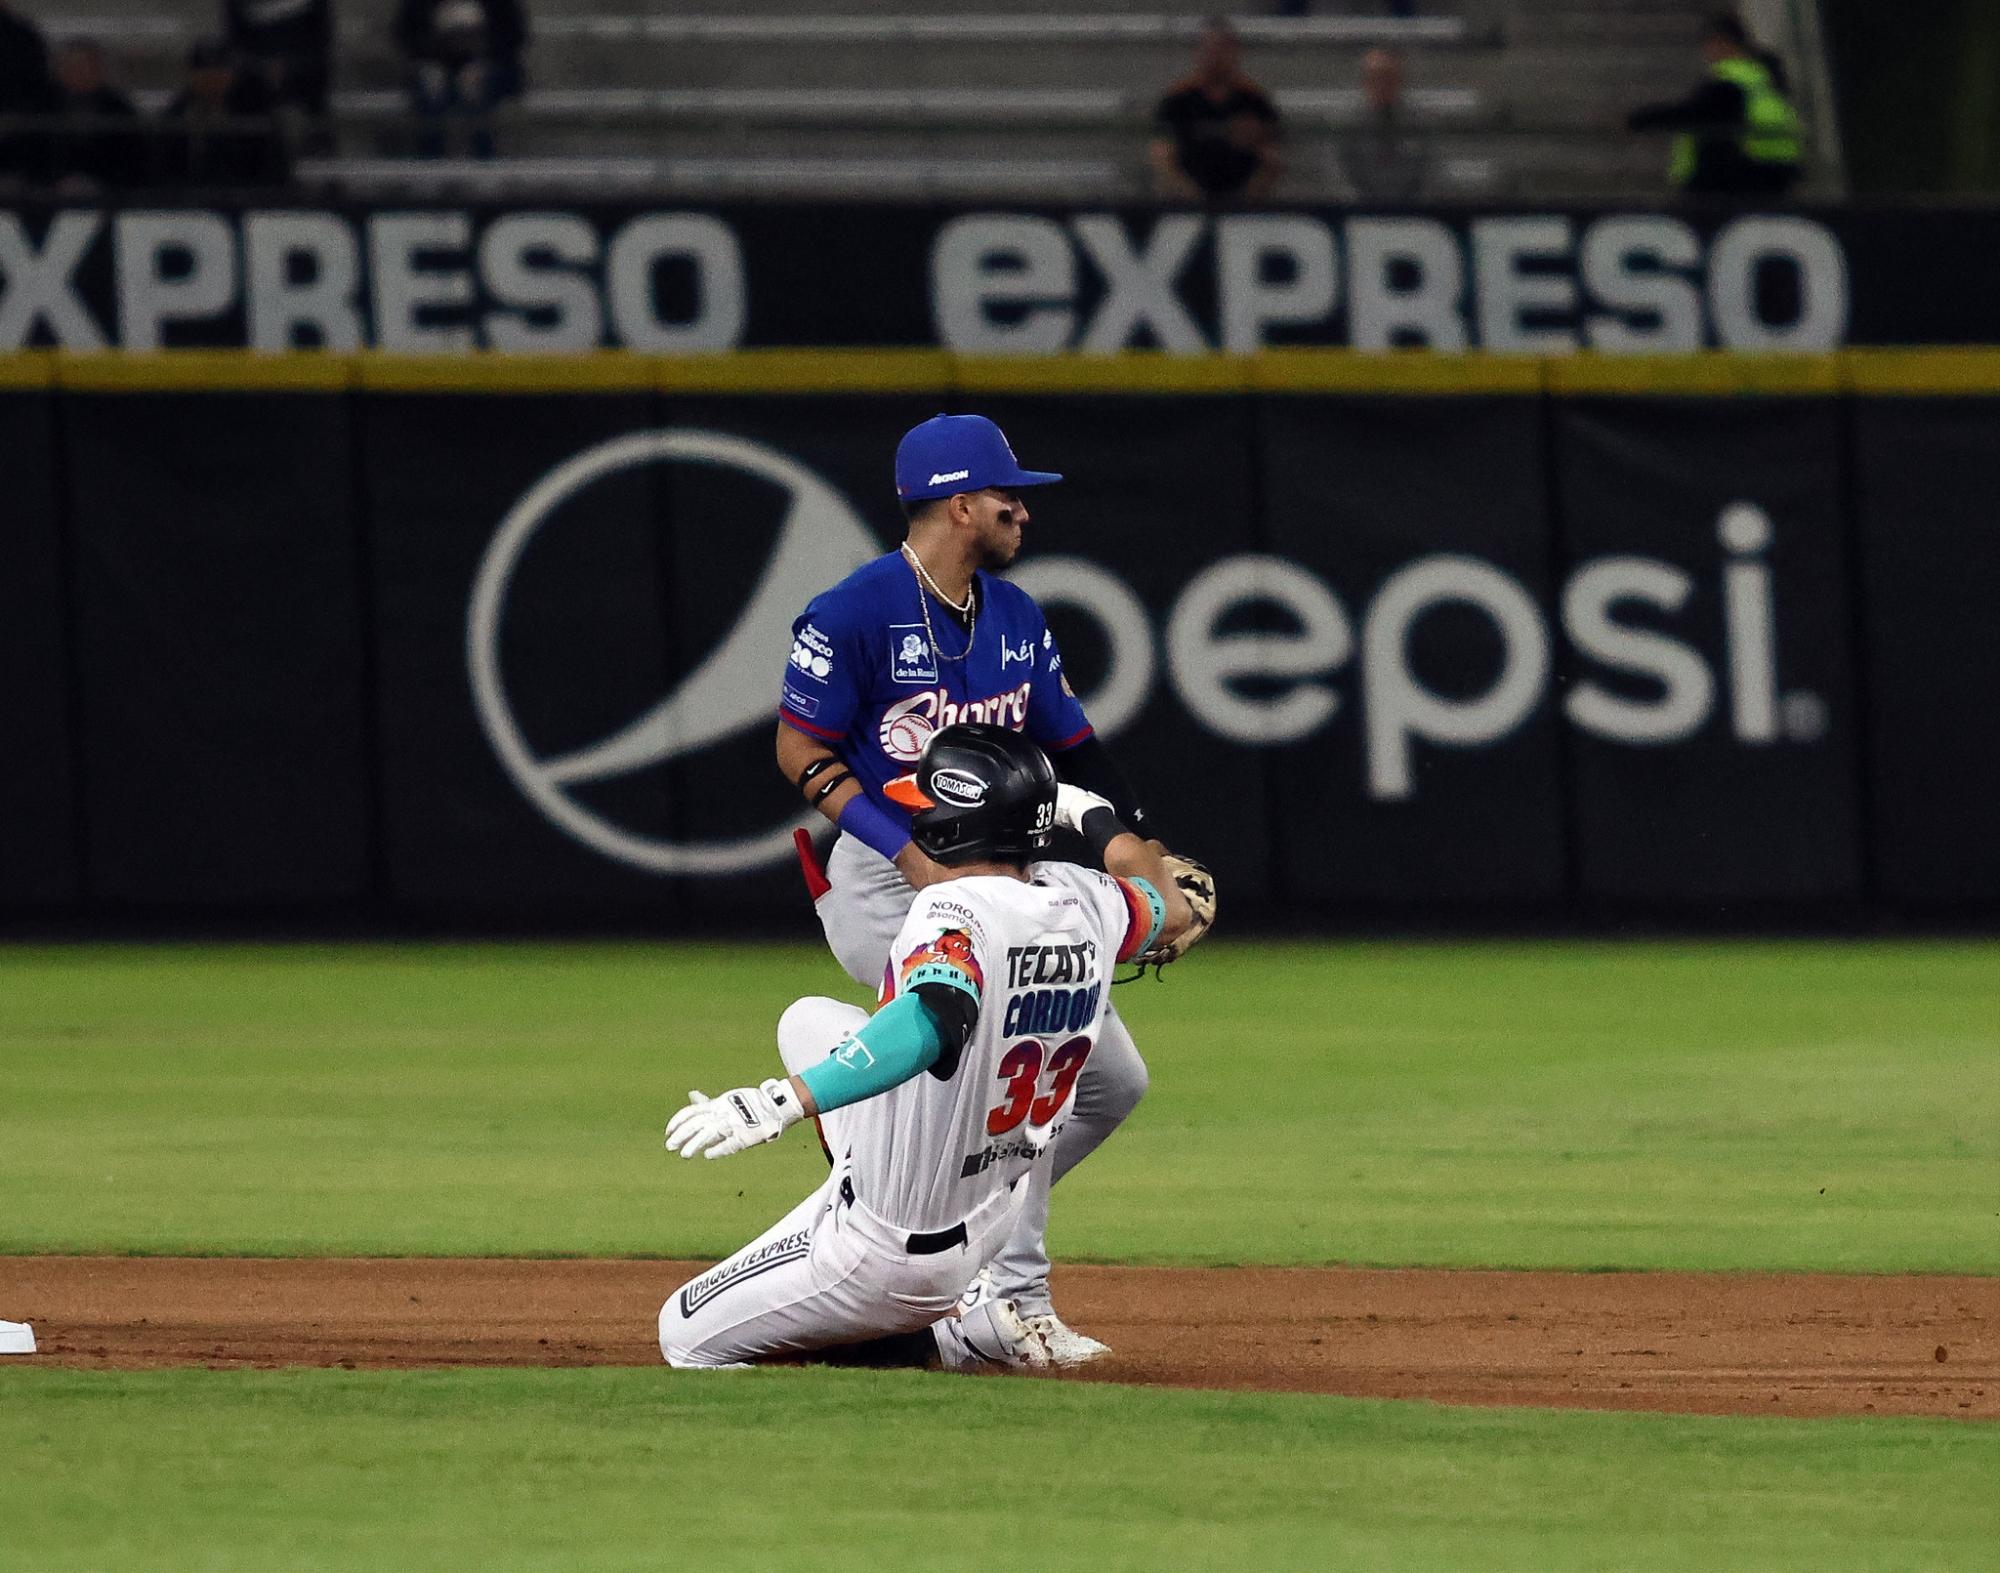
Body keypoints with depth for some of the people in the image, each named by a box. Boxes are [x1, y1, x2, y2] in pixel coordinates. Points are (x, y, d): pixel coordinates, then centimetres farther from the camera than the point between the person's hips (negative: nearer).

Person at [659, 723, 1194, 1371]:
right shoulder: (1087, 902, -6)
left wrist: (784, 1102, -59)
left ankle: (959, 1336, -3)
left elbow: (935, 1020, -51)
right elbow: (1170, 910, 19)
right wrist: (1095, 816, 33)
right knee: (810, 1021, 26)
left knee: (686, 1336, 8)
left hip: (895, 1257, -8)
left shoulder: (957, 910, -29)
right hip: (993, 1219, 8)